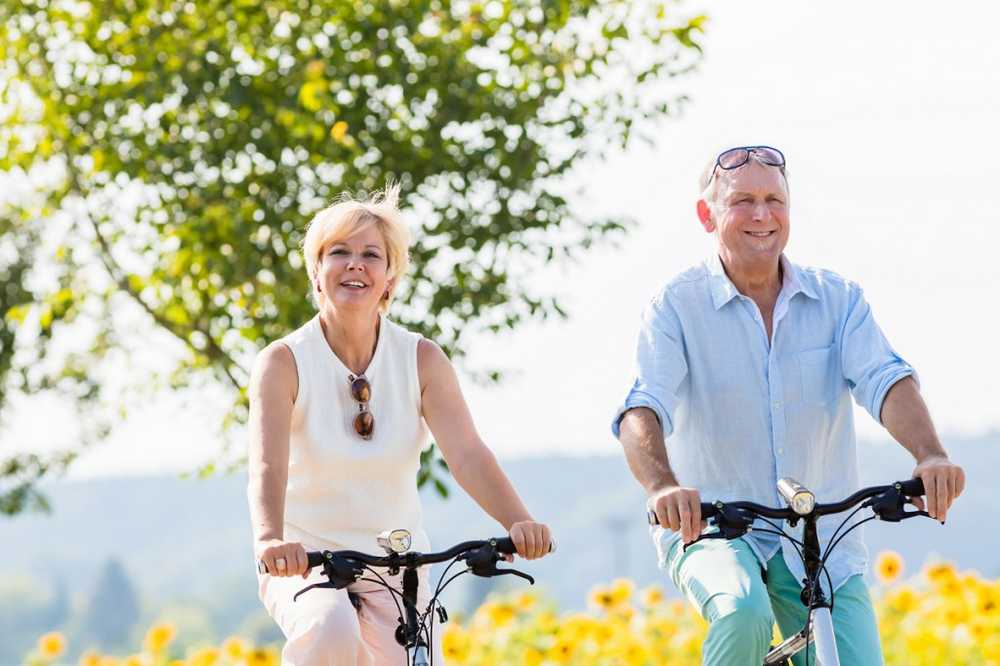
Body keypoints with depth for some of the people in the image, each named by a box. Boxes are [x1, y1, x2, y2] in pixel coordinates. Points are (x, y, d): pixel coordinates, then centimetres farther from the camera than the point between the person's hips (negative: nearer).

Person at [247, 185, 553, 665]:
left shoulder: (422, 360, -3)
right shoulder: (284, 363, -10)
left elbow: (467, 455, -17)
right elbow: (267, 467, -25)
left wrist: (518, 523, -36)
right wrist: (270, 540, -46)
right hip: (306, 563, -3)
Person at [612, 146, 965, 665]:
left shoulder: (838, 300, 2)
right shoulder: (676, 307, -5)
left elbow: (884, 380, -14)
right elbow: (643, 408, -19)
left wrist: (930, 455, -35)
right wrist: (662, 485, -42)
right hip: (707, 528, -3)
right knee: (744, 613, -34)